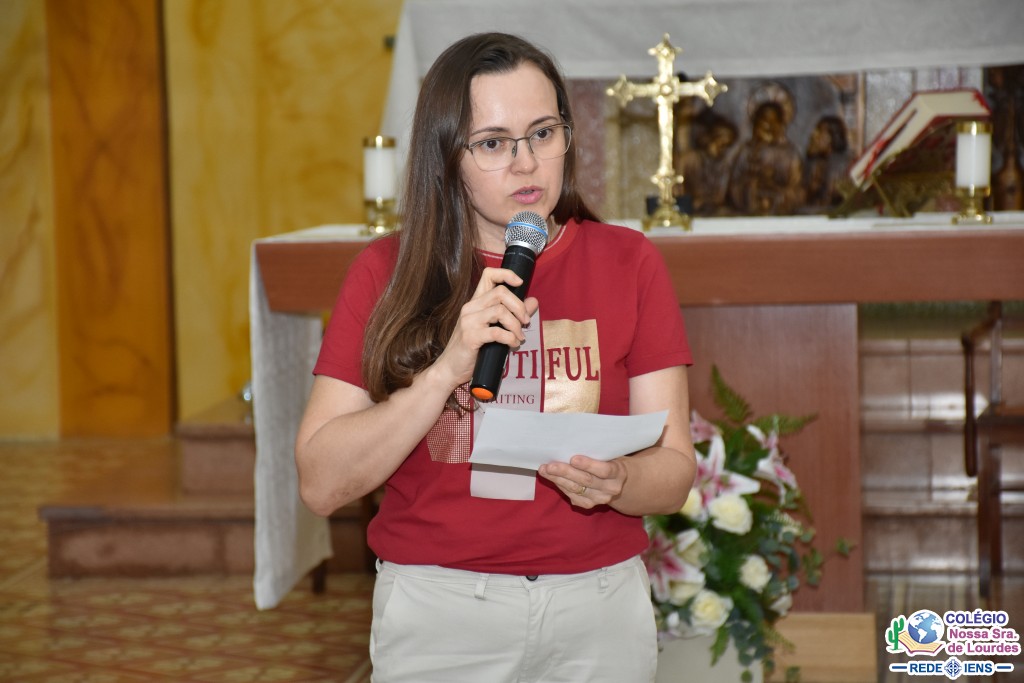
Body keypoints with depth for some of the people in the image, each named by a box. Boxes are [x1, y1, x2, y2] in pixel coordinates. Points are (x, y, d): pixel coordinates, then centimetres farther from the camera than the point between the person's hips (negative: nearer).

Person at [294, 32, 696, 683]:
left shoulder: (630, 263, 1)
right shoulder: (389, 273, -2)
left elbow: (674, 470, -2)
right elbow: (321, 483, -9)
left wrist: (615, 481, -24)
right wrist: (447, 370, -20)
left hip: (601, 606, 1)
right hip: (436, 609, -1)